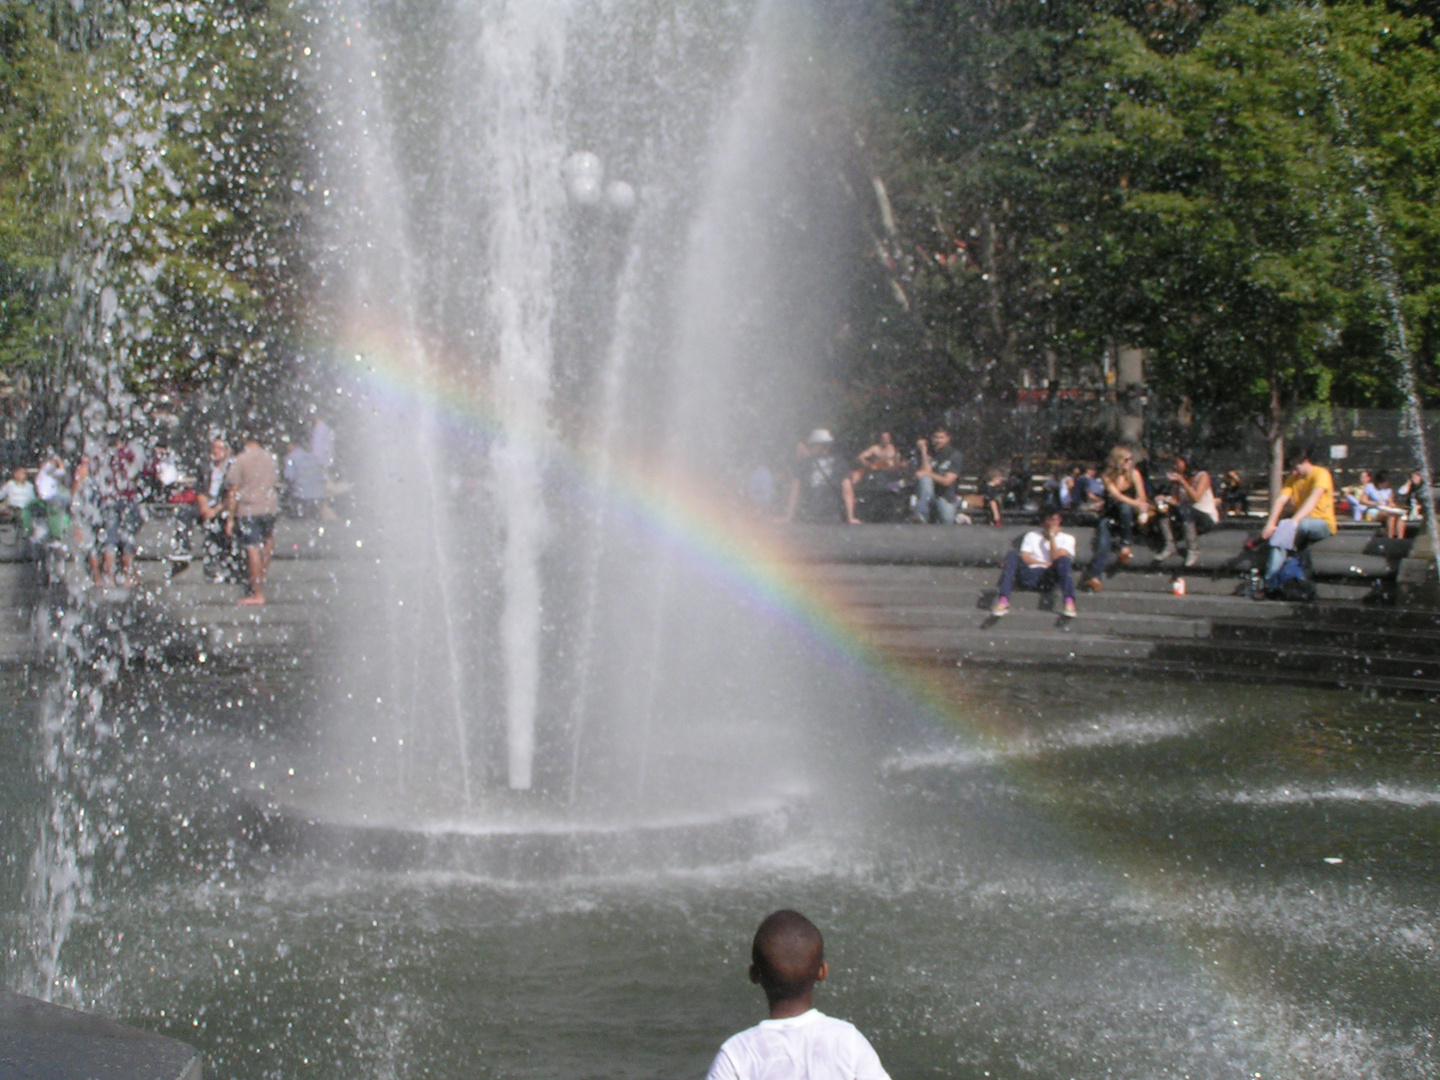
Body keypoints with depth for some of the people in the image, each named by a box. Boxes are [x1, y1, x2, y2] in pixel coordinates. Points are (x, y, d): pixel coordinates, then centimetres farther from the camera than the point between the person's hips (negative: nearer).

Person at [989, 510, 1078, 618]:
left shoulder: (1067, 539, 20)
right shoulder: (1032, 535, 24)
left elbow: (1056, 558, 1)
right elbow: (1024, 558, 7)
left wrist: (1052, 536, 3)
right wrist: (1045, 564, -2)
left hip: (1049, 578, -1)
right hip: (1030, 576, 1)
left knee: (1064, 560, -30)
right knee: (1013, 555, -25)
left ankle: (1069, 602, -52)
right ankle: (1003, 601, -43)